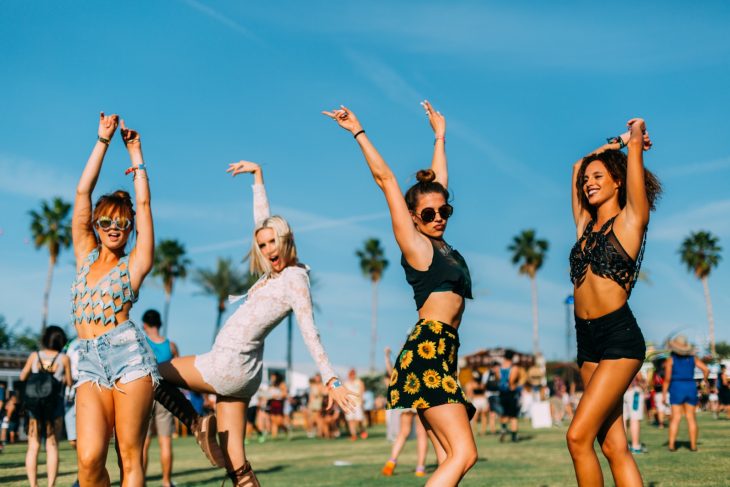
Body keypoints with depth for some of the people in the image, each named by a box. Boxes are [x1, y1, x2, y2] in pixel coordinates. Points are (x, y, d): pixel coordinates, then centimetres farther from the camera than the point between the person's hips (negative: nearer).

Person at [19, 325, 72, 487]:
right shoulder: (64, 359, -2)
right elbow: (69, 382, 5)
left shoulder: (34, 356, 2)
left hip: (35, 404, 1)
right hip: (55, 405, -1)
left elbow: (22, 377, 11)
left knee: (33, 447, 5)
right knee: (52, 446, 3)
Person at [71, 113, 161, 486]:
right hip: (90, 362, 3)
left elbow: (144, 203, 11)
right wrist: (103, 140, 16)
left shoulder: (134, 263, 11)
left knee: (130, 456, -5)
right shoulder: (85, 255, 19)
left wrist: (135, 152, 21)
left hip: (128, 354, -3)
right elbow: (82, 192, 16)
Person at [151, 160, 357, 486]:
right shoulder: (276, 272, 13)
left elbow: (310, 332, -18)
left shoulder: (294, 277, -9)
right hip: (241, 371, 9)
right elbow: (263, 220, 24)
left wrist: (331, 380, -24)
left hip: (230, 362, -9)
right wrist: (258, 174, 29)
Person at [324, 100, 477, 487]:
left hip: (440, 354, 9)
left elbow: (438, 182, 30)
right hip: (428, 351, -9)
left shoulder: (441, 245, 18)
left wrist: (440, 134, 38)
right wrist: (358, 132, 1)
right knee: (463, 454, -15)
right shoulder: (415, 244, -1)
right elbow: (384, 178, -2)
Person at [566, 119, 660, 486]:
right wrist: (616, 140, 36)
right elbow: (578, 166, 29)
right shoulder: (586, 225, 18)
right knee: (613, 446, 2)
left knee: (579, 436, -16)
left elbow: (636, 146, 2)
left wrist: (635, 134, 22)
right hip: (588, 341, 6)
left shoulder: (630, 219, 3)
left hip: (620, 337, -6)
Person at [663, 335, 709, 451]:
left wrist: (664, 394, -3)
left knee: (675, 418, -1)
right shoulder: (692, 358, 5)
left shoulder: (670, 359, -3)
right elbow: (706, 370, -3)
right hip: (691, 387, 2)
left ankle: (671, 445, -5)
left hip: (676, 389, -2)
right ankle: (693, 445, 7)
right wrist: (705, 380, 16)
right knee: (691, 417, 7)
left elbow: (667, 378, -9)